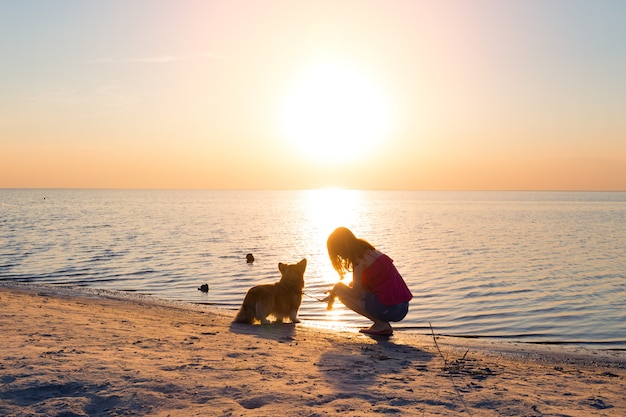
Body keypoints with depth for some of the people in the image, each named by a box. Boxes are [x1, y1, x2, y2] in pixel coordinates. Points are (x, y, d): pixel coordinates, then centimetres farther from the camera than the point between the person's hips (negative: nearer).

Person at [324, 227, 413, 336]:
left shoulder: (360, 258, -10)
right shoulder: (370, 251, 17)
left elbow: (356, 293, -13)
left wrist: (335, 290, 6)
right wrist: (334, 294, 27)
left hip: (389, 309, -9)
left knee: (339, 288, -2)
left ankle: (381, 324, -1)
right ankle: (382, 324, 12)